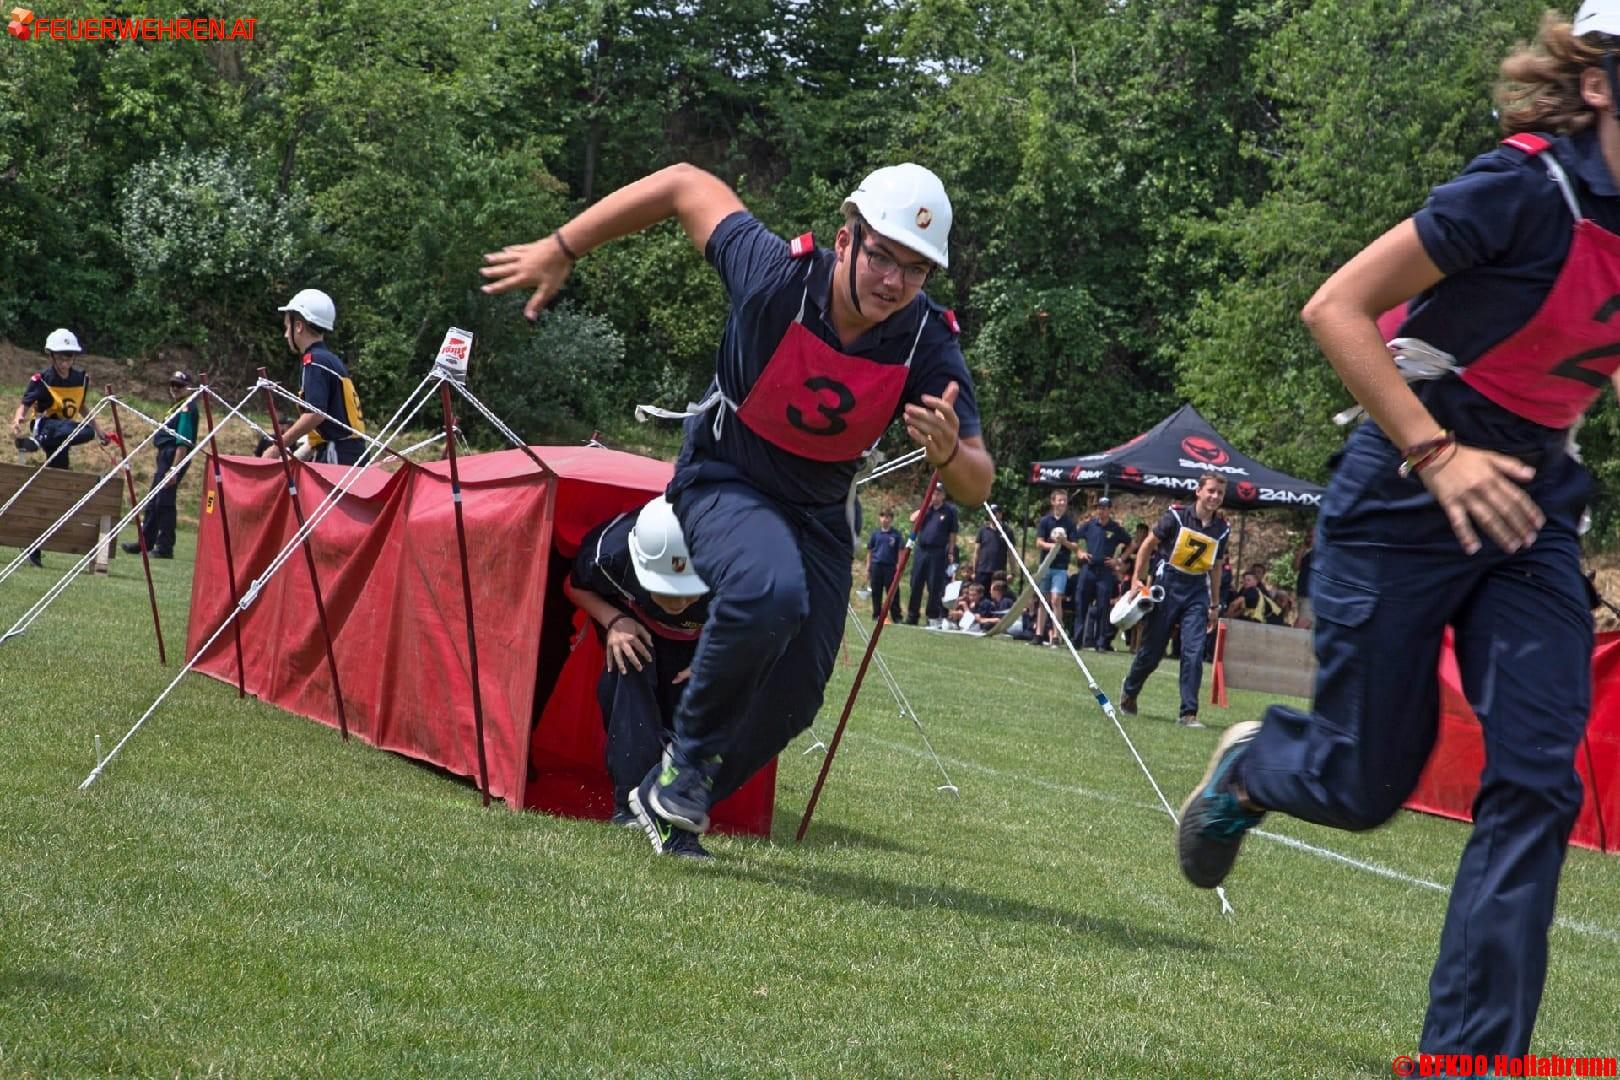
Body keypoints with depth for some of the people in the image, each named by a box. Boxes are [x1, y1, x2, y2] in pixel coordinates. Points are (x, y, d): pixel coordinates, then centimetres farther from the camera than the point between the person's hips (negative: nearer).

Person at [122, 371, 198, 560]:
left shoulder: (187, 409, -12)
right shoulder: (176, 408, 19)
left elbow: (183, 441, -20)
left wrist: (174, 468, -26)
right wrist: (161, 468, 26)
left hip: (175, 458, -11)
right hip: (165, 457, 11)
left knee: (164, 502, -10)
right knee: (153, 502, 15)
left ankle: (165, 547, -7)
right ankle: (146, 543, 23)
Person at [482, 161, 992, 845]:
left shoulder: (928, 347, -23)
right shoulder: (776, 276, -29)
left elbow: (976, 489, -18)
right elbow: (686, 185, -15)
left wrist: (947, 452, -43)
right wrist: (559, 250, -10)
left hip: (819, 514, 4)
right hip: (726, 481, -4)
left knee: (794, 697, 6)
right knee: (768, 590, -36)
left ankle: (672, 803, 31)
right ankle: (688, 756, -13)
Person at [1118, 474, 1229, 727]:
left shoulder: (1222, 528, 4)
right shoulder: (1177, 516, -8)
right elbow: (1148, 545, 0)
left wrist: (1214, 606, 14)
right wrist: (1138, 579, -5)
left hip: (1197, 592, 2)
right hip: (1168, 585, -2)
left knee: (1194, 653, -10)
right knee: (1152, 650, 5)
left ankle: (1188, 713, -8)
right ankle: (1128, 692, 32)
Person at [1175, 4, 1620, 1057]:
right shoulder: (1528, 188, -20)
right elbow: (1337, 308, -18)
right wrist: (1436, 455, -22)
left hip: (1530, 503, 6)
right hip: (1407, 497, -6)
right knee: (1363, 785, 4)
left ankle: (1471, 1052, -1)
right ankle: (1250, 765, 40)